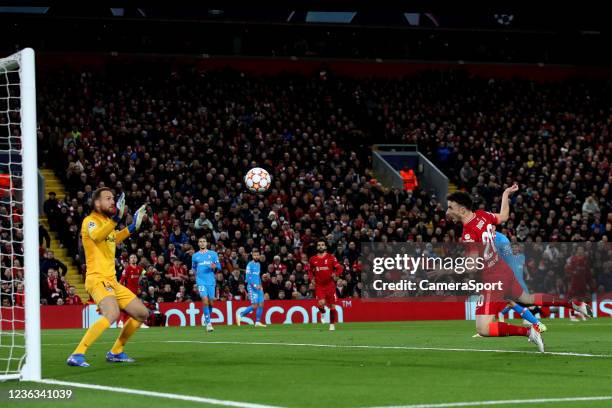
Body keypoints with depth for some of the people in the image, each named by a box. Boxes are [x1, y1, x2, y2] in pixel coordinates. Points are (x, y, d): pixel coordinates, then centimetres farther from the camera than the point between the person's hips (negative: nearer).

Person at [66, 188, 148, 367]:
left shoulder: (107, 221, 17)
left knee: (142, 313, 13)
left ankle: (115, 352, 23)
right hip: (97, 279, -9)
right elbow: (96, 236, -32)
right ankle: (77, 355, -33)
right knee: (112, 313, -34)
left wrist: (131, 228, 32)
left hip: (112, 281, 9)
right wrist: (115, 219, -40)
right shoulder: (90, 220, -9)